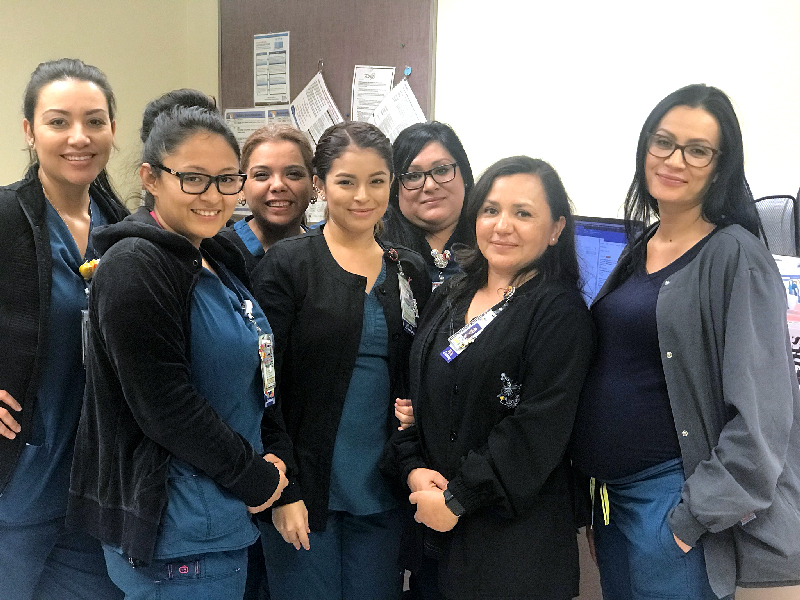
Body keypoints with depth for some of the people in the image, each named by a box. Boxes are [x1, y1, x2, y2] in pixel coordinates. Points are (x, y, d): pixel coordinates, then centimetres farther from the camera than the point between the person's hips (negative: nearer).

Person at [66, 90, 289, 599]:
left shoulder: (217, 259, 8)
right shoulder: (134, 268, -18)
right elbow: (165, 406, -23)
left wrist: (272, 457, 3)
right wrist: (257, 479, -13)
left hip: (224, 516, 9)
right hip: (177, 536, -9)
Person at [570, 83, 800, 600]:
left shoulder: (736, 257, -13)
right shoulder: (639, 248, 10)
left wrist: (696, 516, -18)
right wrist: (597, 487, 12)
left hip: (670, 494, -7)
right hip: (612, 495, 7)